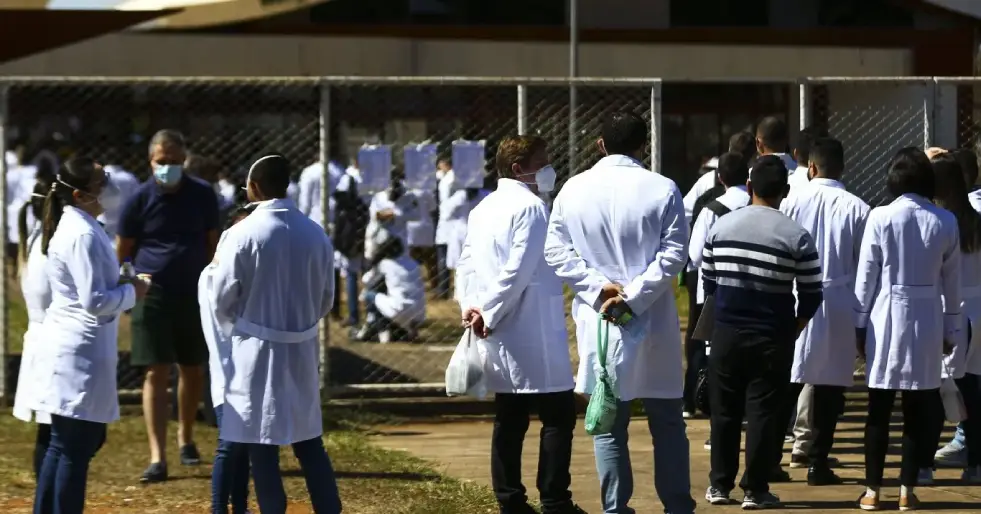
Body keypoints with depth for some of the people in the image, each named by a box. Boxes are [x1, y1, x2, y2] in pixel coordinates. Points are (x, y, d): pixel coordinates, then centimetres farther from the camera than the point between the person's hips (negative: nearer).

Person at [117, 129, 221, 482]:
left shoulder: (202, 195, 1)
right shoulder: (141, 199, -5)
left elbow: (212, 244, 9)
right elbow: (122, 250, 2)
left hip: (194, 294, 3)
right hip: (153, 295, -2)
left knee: (193, 371, 12)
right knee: (157, 373, -7)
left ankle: (185, 437, 35)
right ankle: (157, 457, -10)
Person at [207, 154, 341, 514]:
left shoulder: (242, 234, -14)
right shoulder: (315, 234, -1)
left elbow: (222, 300, -7)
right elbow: (326, 299, 9)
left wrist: (233, 327, 14)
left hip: (257, 353, -4)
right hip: (302, 351, 4)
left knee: (262, 446, 3)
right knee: (309, 442, 14)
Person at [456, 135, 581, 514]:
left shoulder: (483, 209, 14)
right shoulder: (531, 208, -12)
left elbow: (467, 265, 10)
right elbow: (518, 271, -19)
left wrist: (471, 307, -1)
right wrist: (490, 315, -11)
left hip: (497, 335, 8)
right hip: (533, 332, -8)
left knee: (509, 419, 10)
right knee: (558, 415, -3)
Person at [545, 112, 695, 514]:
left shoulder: (573, 190, 1)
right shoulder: (662, 190, -6)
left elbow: (555, 251, -2)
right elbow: (673, 254, -12)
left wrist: (599, 287, -7)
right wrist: (634, 295, -12)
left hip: (597, 318, 1)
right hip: (652, 321, -1)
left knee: (608, 424, 7)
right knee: (667, 422, 9)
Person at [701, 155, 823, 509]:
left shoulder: (721, 227, -1)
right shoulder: (796, 237, -9)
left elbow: (708, 282, 6)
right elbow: (811, 295, -6)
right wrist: (795, 328, 12)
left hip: (727, 333, 2)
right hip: (772, 337, -2)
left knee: (724, 410, 12)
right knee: (763, 412, 4)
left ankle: (720, 485, 18)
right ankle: (755, 490, 6)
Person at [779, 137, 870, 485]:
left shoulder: (793, 202, -4)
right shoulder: (857, 209, -4)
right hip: (839, 304, 0)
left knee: (787, 380, 6)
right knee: (830, 384, 8)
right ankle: (818, 461, 8)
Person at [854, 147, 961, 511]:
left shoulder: (880, 218, -7)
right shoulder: (945, 222, 0)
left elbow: (866, 276, -4)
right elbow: (952, 281, 4)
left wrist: (860, 324, 4)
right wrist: (951, 328, 13)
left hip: (887, 316, -1)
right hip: (927, 319, 1)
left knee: (879, 409, 5)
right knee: (919, 409, 7)